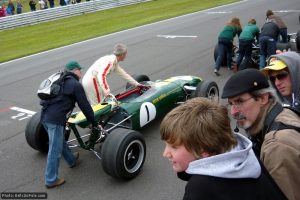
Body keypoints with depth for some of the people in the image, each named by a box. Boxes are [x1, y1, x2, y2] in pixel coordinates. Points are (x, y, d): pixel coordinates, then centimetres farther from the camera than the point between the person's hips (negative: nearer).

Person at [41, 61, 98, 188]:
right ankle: (51, 180, 11)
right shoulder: (76, 84, -3)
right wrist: (94, 123, 8)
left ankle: (71, 159, 48)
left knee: (60, 141, 27)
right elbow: (85, 106, -3)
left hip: (45, 116, 9)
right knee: (55, 150, 1)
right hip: (55, 120, -9)